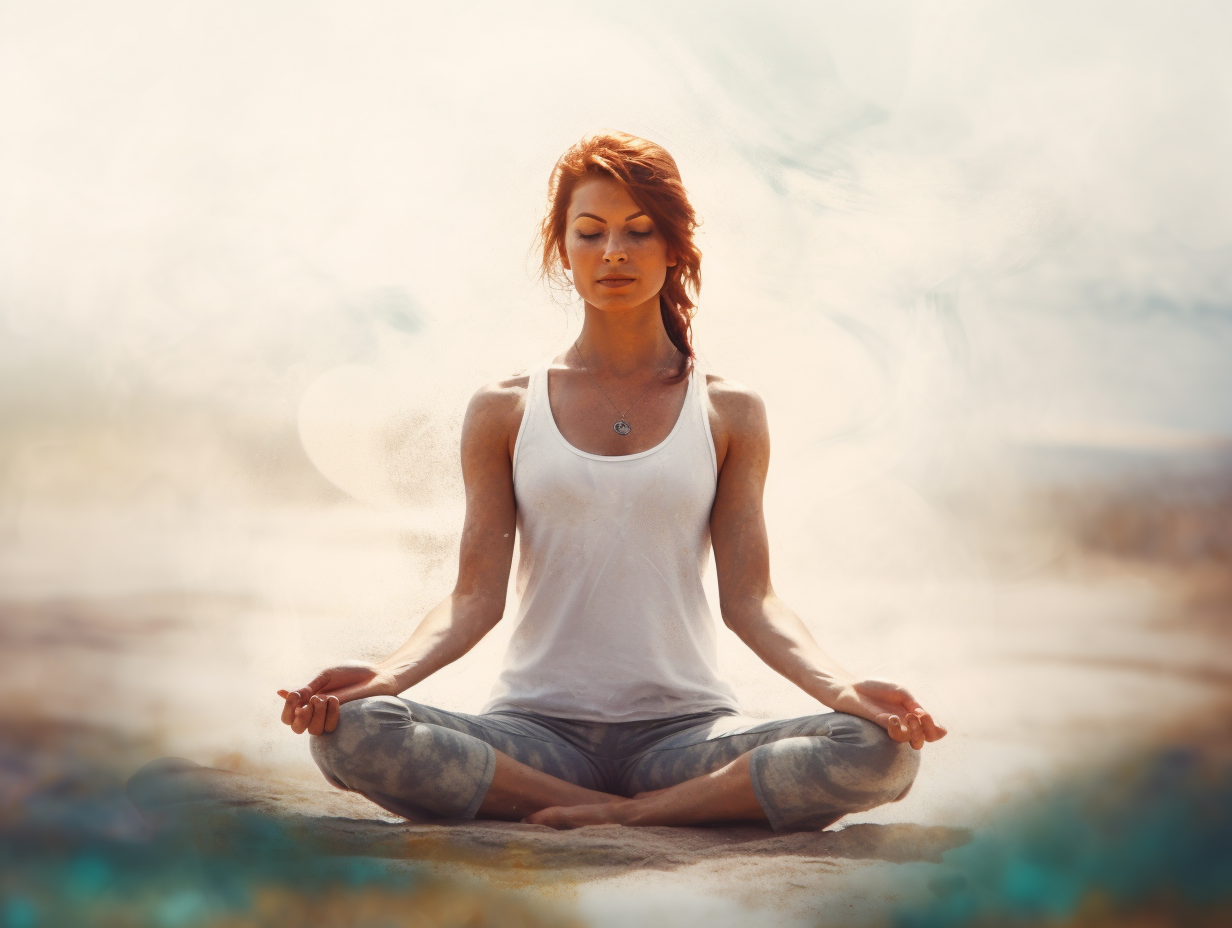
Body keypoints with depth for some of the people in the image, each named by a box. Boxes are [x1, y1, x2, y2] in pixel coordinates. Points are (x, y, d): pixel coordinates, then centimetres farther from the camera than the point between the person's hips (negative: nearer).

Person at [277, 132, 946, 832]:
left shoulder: (731, 414, 9)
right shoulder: (505, 412, 9)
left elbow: (749, 598, 1)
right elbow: (477, 596, 1)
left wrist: (842, 689, -18)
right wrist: (388, 675, -19)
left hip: (683, 726, 0)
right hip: (538, 730, 1)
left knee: (882, 754, -29)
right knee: (351, 732, -30)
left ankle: (622, 812, -15)